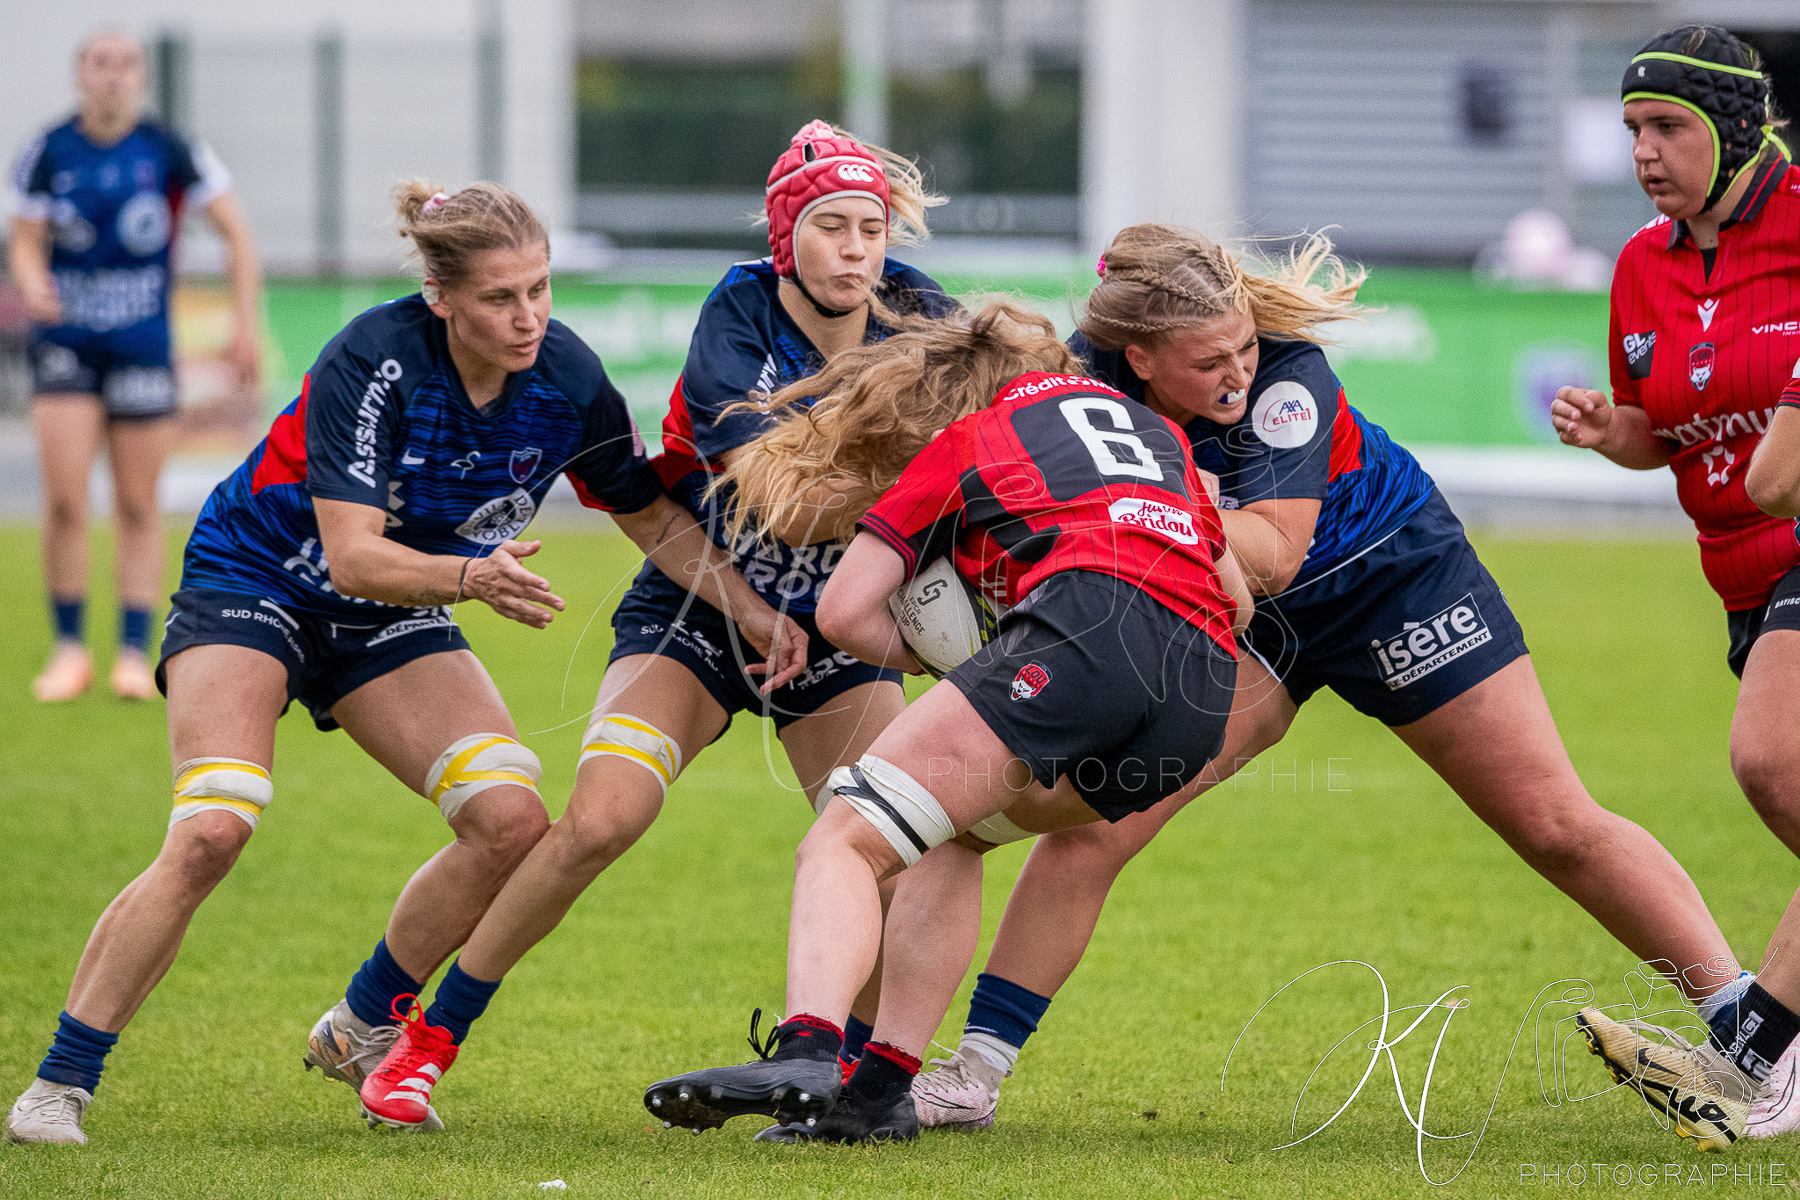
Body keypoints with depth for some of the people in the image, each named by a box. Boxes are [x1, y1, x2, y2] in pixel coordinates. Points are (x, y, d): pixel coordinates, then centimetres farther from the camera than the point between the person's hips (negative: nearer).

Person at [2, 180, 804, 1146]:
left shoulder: (568, 379, -14)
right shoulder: (373, 361, -29)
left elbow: (661, 523, 2)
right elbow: (352, 555, -32)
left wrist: (750, 610, -10)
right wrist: (472, 577, -48)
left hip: (390, 625, 5)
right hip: (251, 587, -5)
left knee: (513, 820, -14)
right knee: (210, 834, -25)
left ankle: (361, 1030, 8)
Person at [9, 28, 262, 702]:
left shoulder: (170, 153, -3)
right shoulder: (49, 154, -1)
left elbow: (235, 232, 1)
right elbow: (25, 242, 2)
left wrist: (248, 322, -6)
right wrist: (32, 286, -21)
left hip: (143, 343, 0)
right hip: (66, 341, 0)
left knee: (138, 506, 3)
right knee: (64, 500, -11)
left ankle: (135, 656, 11)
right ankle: (69, 648, 3)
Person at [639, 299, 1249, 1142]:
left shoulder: (963, 442, 22)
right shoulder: (1154, 425, 37)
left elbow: (845, 609, 13)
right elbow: (1235, 597, 40)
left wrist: (945, 662, 29)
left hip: (1088, 617, -6)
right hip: (1204, 694, 6)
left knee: (843, 842, -9)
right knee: (947, 829, 26)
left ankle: (805, 1054, -37)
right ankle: (881, 1088, 13)